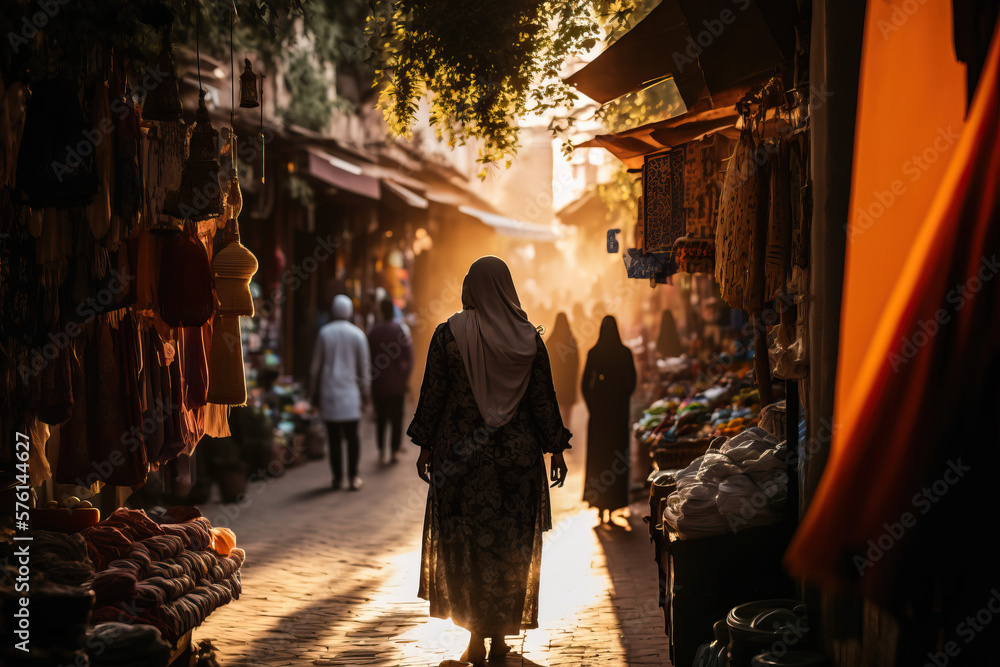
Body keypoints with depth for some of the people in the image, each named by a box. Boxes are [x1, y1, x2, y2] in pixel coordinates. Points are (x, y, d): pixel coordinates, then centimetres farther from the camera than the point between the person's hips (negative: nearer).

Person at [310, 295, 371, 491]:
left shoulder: (324, 333, 1)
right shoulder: (357, 335, 1)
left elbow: (315, 366, 4)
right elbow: (363, 366, 3)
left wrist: (314, 391, 12)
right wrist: (364, 392, 11)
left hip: (329, 392, 0)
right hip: (350, 391, 0)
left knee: (334, 438, 2)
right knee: (352, 436, 4)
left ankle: (338, 477, 3)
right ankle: (353, 477, 2)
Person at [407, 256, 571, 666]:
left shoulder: (449, 333, -6)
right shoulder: (528, 337, -2)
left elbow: (433, 394, -3)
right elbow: (544, 398, 1)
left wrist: (426, 446, 7)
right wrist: (555, 449, 10)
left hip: (461, 453, -1)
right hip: (517, 455, 2)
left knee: (467, 543, 6)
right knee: (511, 545, 10)